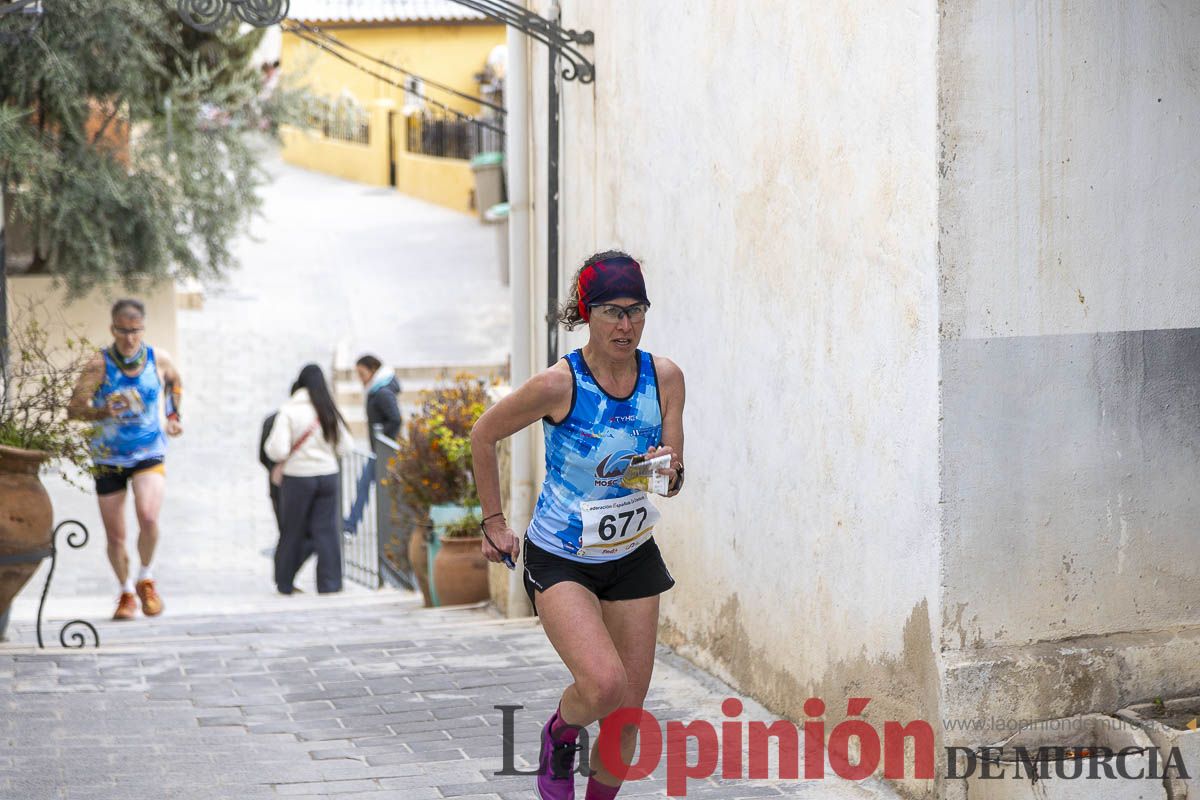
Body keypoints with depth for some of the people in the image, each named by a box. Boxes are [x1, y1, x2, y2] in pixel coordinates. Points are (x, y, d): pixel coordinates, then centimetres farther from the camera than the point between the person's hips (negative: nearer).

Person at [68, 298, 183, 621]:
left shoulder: (159, 360, -4)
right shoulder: (100, 364, -13)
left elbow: (175, 382, 20)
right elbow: (73, 409, -17)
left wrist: (173, 416, 14)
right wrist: (103, 411, -33)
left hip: (149, 454, 0)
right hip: (108, 459, 0)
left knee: (148, 517, -24)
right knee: (115, 536, 6)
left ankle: (146, 580, 1)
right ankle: (126, 592, 30)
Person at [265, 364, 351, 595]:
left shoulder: (288, 411, -9)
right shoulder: (329, 411, 0)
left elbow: (277, 450, -15)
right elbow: (344, 447, 5)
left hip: (298, 477, -2)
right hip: (328, 474, 2)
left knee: (292, 531, 10)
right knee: (326, 530, 6)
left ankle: (285, 582, 17)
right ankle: (329, 582, 3)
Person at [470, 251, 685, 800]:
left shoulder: (665, 378, -8)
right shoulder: (558, 385, -20)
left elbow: (674, 481, -1)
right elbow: (483, 436, -5)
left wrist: (670, 472, -25)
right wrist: (494, 522, -1)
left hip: (632, 555, 5)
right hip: (560, 560, -5)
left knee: (629, 709, 7)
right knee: (604, 685, -25)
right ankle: (560, 734, 10)